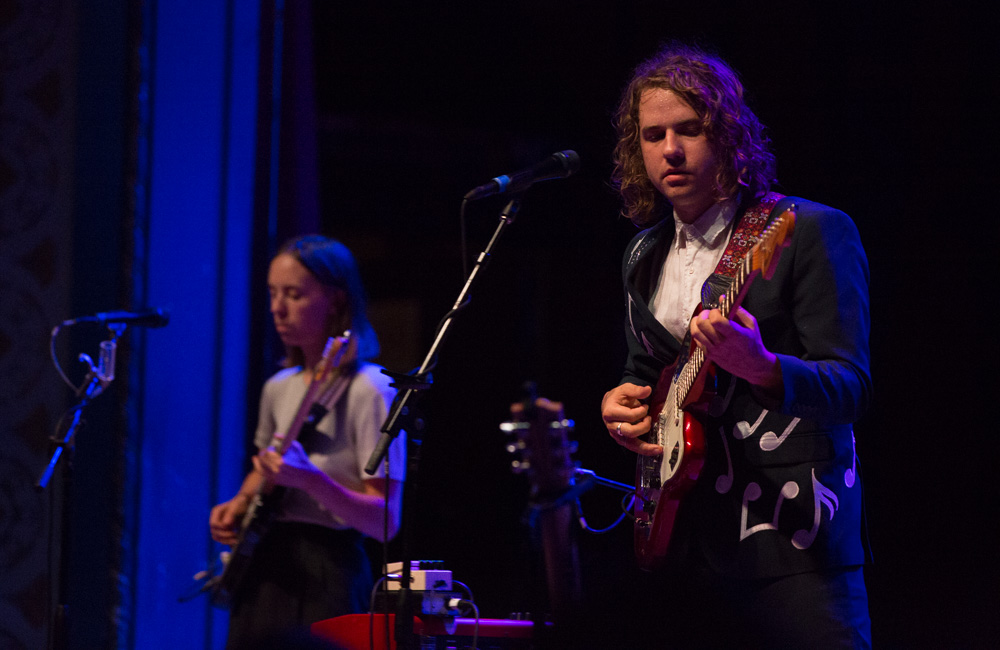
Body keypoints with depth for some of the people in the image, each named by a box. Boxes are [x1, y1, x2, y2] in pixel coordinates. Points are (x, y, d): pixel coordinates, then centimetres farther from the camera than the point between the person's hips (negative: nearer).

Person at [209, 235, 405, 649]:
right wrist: (240, 504, 9)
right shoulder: (279, 389, 11)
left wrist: (309, 480, -30)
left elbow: (386, 522, -16)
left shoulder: (369, 390, -11)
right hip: (263, 572, 7)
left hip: (325, 579, -7)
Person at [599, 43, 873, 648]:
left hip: (791, 533, -6)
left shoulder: (814, 232, -6)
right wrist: (623, 401, 5)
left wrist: (762, 369, -33)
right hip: (684, 538, 6)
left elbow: (851, 387, -14)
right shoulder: (645, 258, 14)